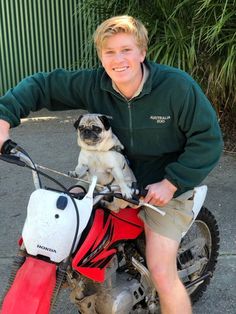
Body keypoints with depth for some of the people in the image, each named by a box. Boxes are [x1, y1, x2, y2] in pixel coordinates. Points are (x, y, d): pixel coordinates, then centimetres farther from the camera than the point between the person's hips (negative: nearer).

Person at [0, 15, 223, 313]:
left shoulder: (177, 86, -20)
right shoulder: (93, 84, -10)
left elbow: (208, 140, -16)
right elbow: (42, 85, -3)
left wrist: (171, 183, -21)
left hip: (164, 188, -5)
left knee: (162, 275, -14)